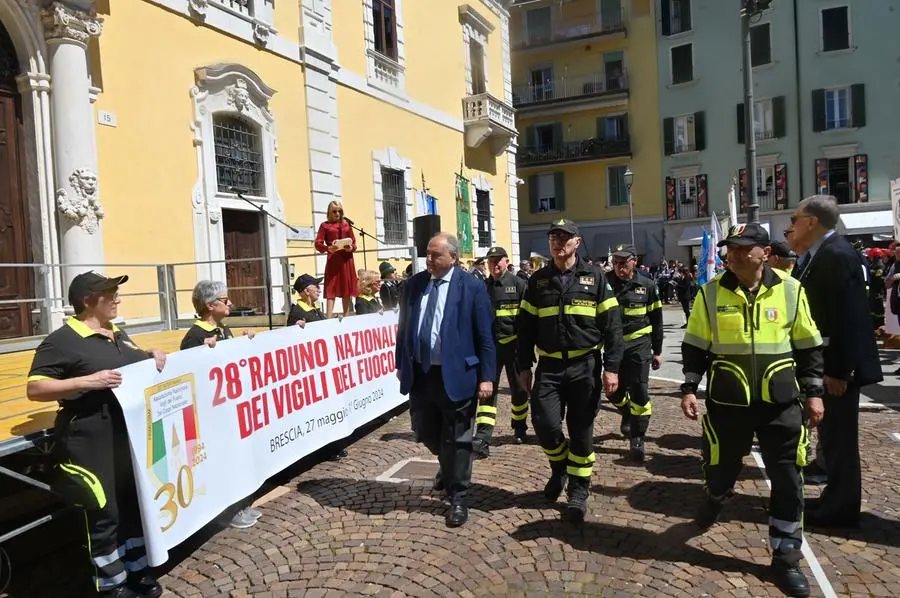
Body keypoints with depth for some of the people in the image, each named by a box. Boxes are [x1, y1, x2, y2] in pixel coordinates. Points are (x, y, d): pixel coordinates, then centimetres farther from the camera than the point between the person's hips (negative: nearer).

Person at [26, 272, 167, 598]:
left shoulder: (118, 334, 12)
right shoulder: (62, 341, -12)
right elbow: (34, 388, -17)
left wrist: (153, 356, 6)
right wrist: (88, 381, -27)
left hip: (130, 435, 8)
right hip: (91, 443, -7)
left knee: (135, 503, 16)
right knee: (104, 513, 2)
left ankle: (137, 570, 33)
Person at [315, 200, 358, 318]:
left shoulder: (347, 224, 15)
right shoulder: (324, 225, 7)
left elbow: (354, 242, 13)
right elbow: (318, 244, -2)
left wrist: (351, 248, -10)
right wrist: (328, 248, -21)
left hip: (347, 259, 3)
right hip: (333, 259, -3)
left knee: (347, 289, 5)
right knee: (331, 290, -8)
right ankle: (328, 319, -12)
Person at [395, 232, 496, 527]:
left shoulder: (472, 287, -8)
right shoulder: (414, 284, 5)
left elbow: (485, 335, -8)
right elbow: (404, 326, 12)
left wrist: (487, 377, -11)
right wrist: (401, 364, 13)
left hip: (455, 374, -4)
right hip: (420, 373, 5)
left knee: (456, 439, 7)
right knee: (425, 433, 17)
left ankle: (458, 498, 24)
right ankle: (449, 467, 48)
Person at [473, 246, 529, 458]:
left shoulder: (518, 284, -3)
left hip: (513, 344, -2)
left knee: (518, 389, 13)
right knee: (488, 390, -4)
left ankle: (520, 428, 34)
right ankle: (482, 440, -7)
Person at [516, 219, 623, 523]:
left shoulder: (594, 277, -1)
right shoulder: (538, 280, 5)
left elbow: (612, 325, -3)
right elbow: (525, 326, 9)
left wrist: (611, 367, -8)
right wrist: (524, 366, 5)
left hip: (584, 365, -1)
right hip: (548, 366, 2)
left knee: (581, 430, 5)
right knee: (545, 424, -6)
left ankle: (578, 489, 22)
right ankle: (559, 465, 26)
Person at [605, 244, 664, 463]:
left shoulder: (647, 286, -1)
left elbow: (656, 320, 7)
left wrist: (657, 350, 9)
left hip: (639, 344, -1)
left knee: (639, 391, -5)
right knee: (614, 391, 10)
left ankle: (637, 438, 7)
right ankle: (627, 414, 43)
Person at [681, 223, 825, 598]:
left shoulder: (790, 291, -2)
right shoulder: (711, 293, -4)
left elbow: (808, 347, 6)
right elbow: (695, 347, 1)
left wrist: (814, 393, 4)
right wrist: (689, 389, -5)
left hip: (780, 401, 1)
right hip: (728, 401, 0)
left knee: (787, 479, 3)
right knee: (721, 467, 13)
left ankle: (785, 558, 19)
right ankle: (715, 499, 49)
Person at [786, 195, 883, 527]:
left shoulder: (838, 255, -20)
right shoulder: (820, 254, 10)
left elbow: (849, 317, -23)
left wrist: (839, 370, -22)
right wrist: (799, 255, 3)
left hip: (839, 365, -10)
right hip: (827, 361, 10)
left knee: (839, 436, 3)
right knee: (832, 434, 18)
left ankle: (841, 509, 16)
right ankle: (836, 499, 31)